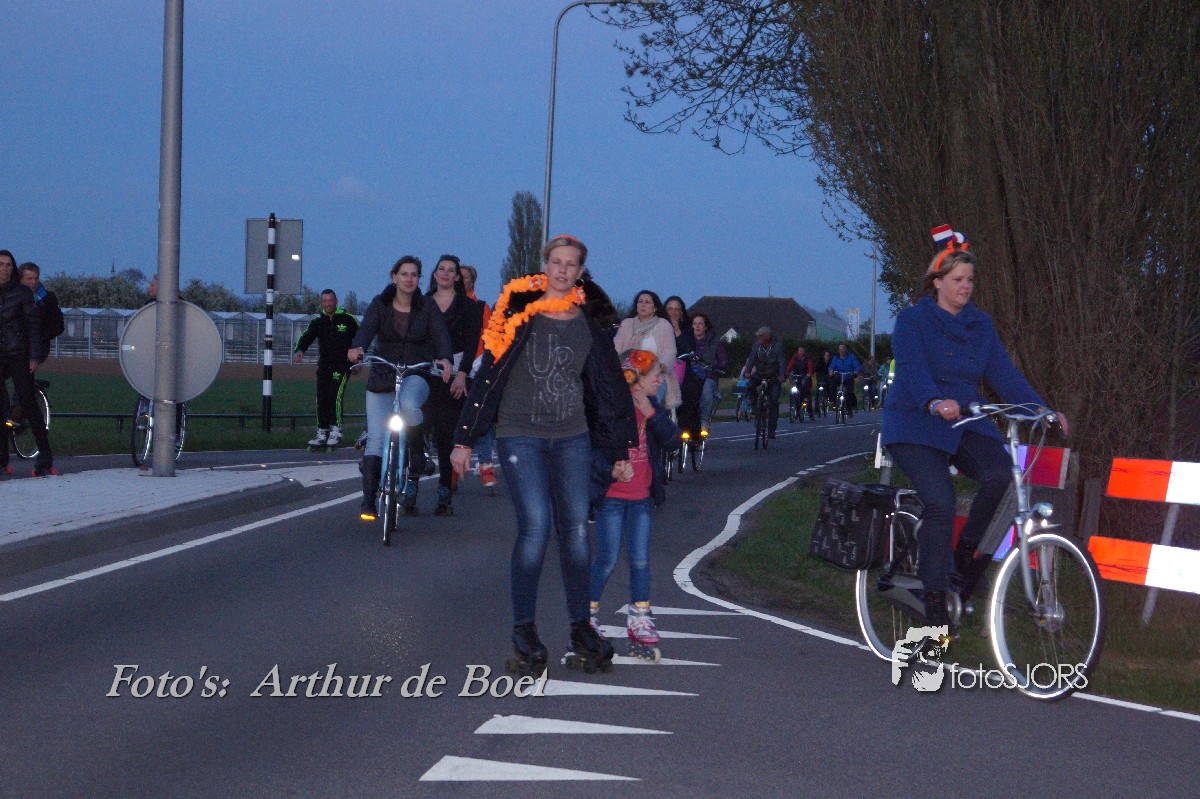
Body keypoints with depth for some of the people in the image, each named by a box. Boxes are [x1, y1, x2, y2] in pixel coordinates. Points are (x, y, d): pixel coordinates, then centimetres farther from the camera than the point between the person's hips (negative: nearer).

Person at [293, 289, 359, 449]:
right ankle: (322, 434, 7)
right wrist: (299, 350, -30)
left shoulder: (347, 320, 0)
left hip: (342, 365, -4)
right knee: (321, 399, 0)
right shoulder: (318, 322, 6)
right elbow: (307, 336, -10)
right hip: (324, 366, 4)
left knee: (335, 395, -19)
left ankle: (336, 432, -16)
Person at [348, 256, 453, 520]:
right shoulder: (380, 305, 2)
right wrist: (357, 347, -39)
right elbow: (367, 328, -15)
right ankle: (368, 499, -1)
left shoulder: (427, 307, 1)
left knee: (409, 405, -36)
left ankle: (416, 455, -11)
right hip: (382, 377, 2)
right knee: (376, 439, -5)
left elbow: (440, 333, -14)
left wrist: (444, 358, -36)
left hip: (417, 374, -1)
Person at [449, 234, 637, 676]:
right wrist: (464, 439, -4)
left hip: (573, 438, 3)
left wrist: (620, 450, 16)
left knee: (575, 529, 0)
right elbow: (489, 373, -3)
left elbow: (608, 386, 15)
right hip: (520, 436, -3)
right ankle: (523, 629, -1)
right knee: (536, 527, -13)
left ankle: (581, 626, 11)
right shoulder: (518, 312, -3)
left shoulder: (589, 322, 7)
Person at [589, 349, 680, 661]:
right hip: (611, 495, -5)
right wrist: (612, 472, -32)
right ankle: (586, 619, 10)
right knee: (607, 560, -4)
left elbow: (672, 442, -2)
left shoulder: (650, 406, 8)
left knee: (640, 561, 5)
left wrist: (651, 413, -15)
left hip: (641, 497, 5)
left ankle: (639, 625, 13)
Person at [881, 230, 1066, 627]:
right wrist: (935, 402, -42)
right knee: (941, 504, -24)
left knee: (1002, 473, -26)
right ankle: (935, 601, -12)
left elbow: (1004, 374, 4)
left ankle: (967, 550, -2)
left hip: (965, 425, 5)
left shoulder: (980, 325, 13)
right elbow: (913, 369, -21)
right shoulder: (912, 321, -4)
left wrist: (1043, 411, -10)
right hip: (917, 427, -4)